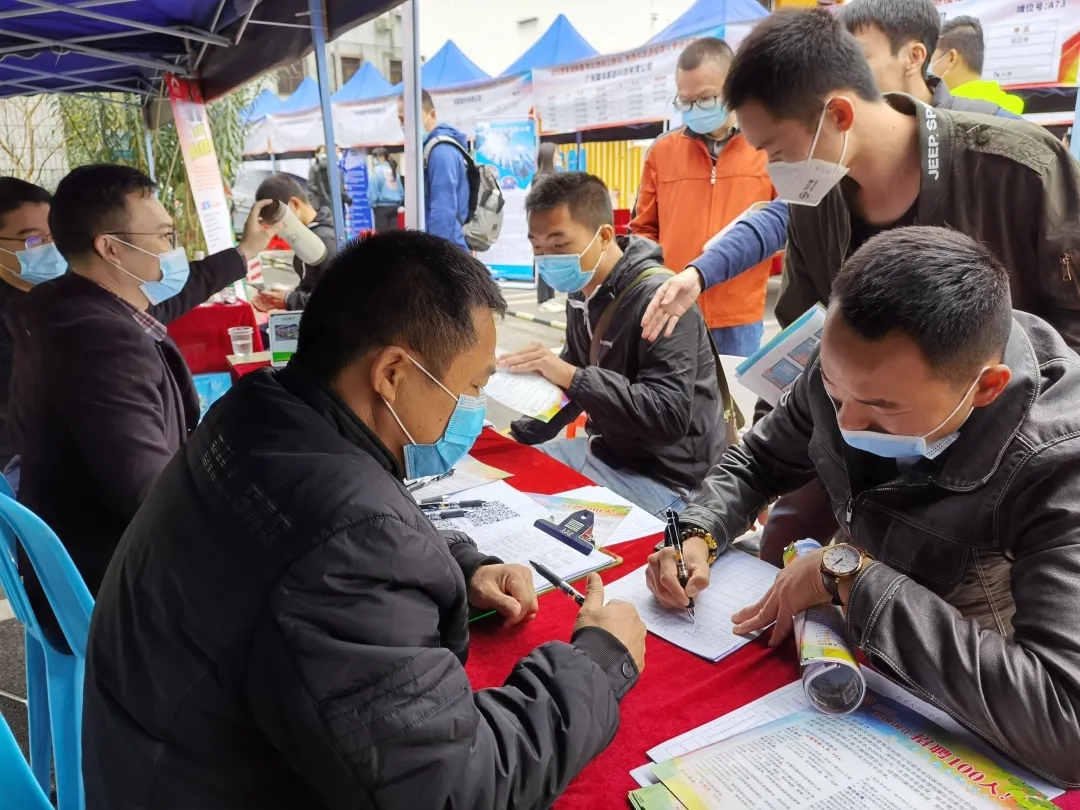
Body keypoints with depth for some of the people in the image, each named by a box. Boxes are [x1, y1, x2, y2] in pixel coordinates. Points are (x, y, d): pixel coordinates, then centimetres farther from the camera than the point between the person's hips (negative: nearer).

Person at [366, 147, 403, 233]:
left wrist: (372, 203, 2)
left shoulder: (378, 170, -8)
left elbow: (373, 190, -10)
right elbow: (401, 190, 10)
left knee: (382, 234, -1)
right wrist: (397, 204, 16)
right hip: (394, 206, 5)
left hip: (382, 206, -5)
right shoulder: (394, 170, 9)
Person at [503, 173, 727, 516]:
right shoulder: (582, 293, 3)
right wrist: (519, 437, 5)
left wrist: (572, 377, -33)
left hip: (666, 477, -8)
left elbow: (670, 416, -30)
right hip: (608, 451, 8)